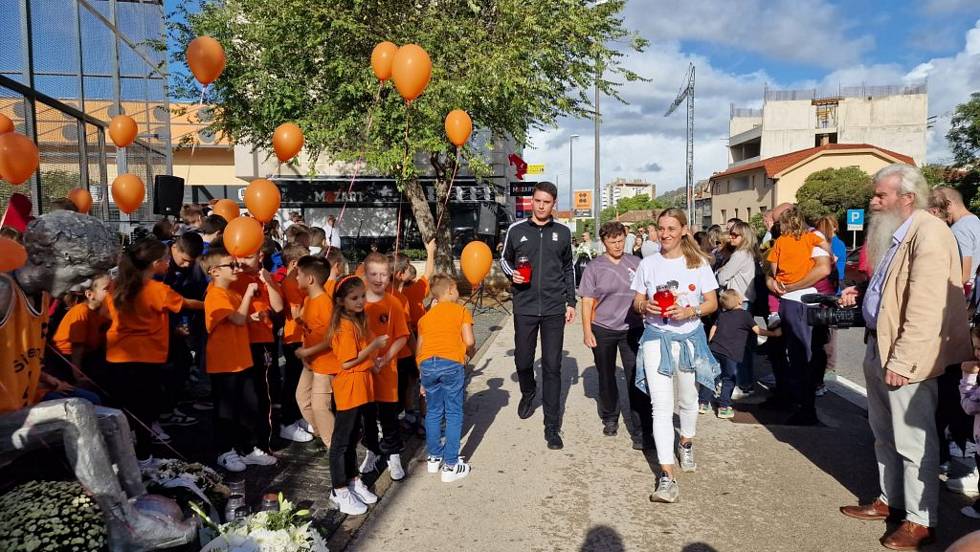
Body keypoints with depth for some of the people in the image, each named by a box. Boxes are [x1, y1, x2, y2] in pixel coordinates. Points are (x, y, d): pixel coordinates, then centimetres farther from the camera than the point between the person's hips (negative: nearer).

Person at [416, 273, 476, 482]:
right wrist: (469, 352, 22)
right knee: (453, 414, 4)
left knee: (433, 412, 18)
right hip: (451, 363, -4)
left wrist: (424, 381, 26)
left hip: (427, 364, 4)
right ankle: (451, 465, 6)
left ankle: (434, 457, 28)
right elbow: (469, 341, -1)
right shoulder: (461, 310, 10)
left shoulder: (425, 316, 22)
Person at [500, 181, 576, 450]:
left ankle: (552, 426, 9)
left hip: (554, 309, 0)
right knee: (523, 361, 9)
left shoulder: (562, 232, 6)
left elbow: (568, 269, 13)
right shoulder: (516, 230, 3)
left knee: (552, 367, 0)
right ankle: (528, 393, 44)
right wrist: (512, 274, -7)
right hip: (525, 307, 0)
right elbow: (504, 259, 15)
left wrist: (571, 302, 9)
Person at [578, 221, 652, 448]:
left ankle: (642, 432, 0)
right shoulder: (594, 267, 1)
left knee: (637, 380, -5)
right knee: (606, 378, 14)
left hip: (632, 329, 0)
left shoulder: (636, 264, 5)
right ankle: (610, 419, 35)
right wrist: (587, 330, -7)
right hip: (603, 330, 0)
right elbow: (587, 301, 0)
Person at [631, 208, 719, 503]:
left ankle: (686, 444, 48)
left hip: (689, 337, 1)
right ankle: (667, 477, -8)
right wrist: (645, 305, -15)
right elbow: (637, 301, 8)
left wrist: (690, 311, -19)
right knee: (661, 407, -8)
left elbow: (712, 303, 0)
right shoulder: (648, 264, 1)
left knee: (688, 400, 19)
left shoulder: (698, 263, -2)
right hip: (656, 337, 0)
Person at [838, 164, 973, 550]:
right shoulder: (894, 233, 11)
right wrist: (861, 297, 8)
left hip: (904, 358, -9)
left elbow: (925, 309, -24)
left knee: (913, 442, 3)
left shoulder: (929, 233, -18)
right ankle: (890, 500, 35)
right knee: (884, 435, 20)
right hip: (877, 347, 9)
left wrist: (901, 362, -24)